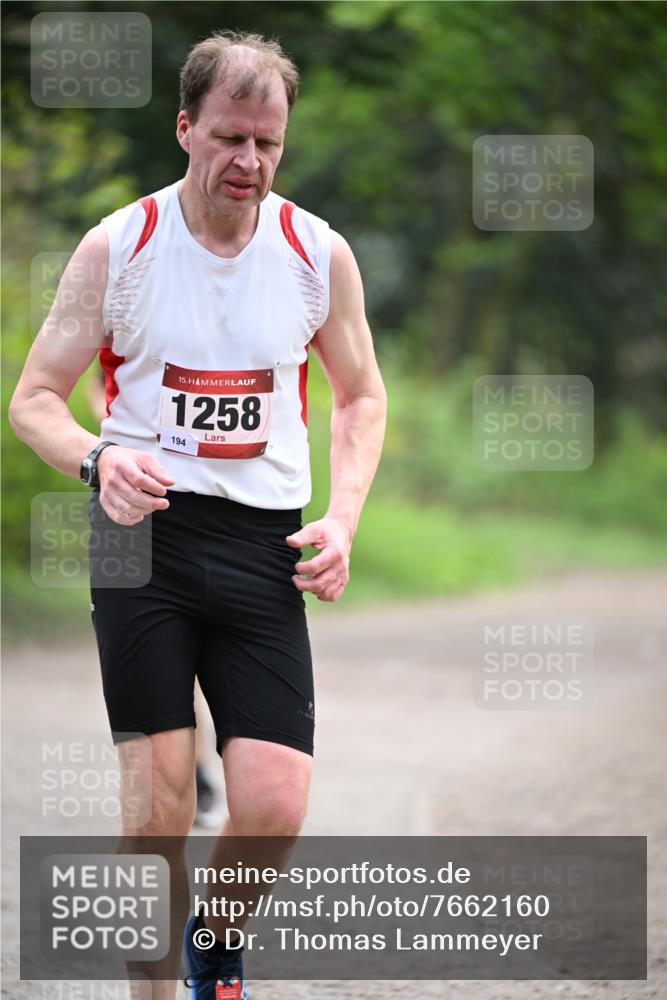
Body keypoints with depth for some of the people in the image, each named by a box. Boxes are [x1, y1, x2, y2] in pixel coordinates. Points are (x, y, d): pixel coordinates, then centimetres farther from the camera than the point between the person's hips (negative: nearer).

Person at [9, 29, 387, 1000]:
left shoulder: (320, 254, 4)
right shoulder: (117, 246, -2)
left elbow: (362, 396, 18)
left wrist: (342, 519, 2)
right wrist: (97, 460, -19)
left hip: (264, 546, 2)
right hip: (142, 527, -1)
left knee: (274, 808, -7)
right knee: (161, 798, -6)